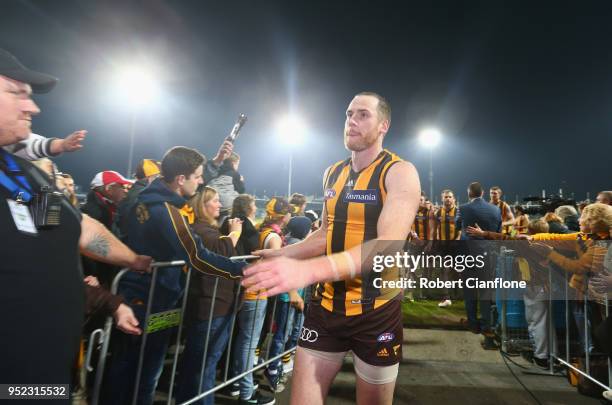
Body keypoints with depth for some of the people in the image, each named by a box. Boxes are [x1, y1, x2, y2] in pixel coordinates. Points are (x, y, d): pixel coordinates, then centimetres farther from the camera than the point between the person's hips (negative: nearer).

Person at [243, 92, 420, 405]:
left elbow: (389, 245, -27)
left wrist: (309, 270, -39)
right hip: (326, 304, 5)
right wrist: (280, 254, 6)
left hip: (376, 310, -4)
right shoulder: (332, 173, 7)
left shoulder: (400, 172, -12)